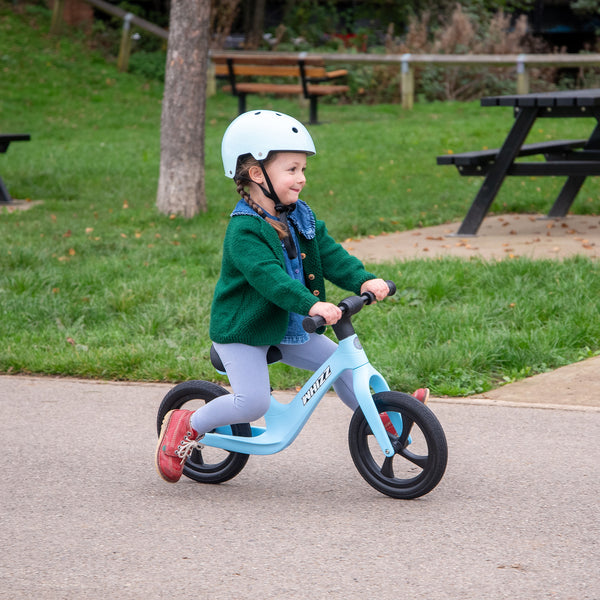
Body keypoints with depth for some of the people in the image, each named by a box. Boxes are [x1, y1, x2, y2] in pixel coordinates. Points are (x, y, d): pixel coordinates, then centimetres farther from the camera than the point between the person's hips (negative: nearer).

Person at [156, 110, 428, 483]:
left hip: (287, 328, 8)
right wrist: (311, 304, -50)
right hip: (243, 330, -8)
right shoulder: (245, 230, -24)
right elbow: (267, 275, -37)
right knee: (254, 403, -19)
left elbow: (329, 253, -3)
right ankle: (189, 426, 1)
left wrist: (364, 280, -21)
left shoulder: (301, 217, 4)